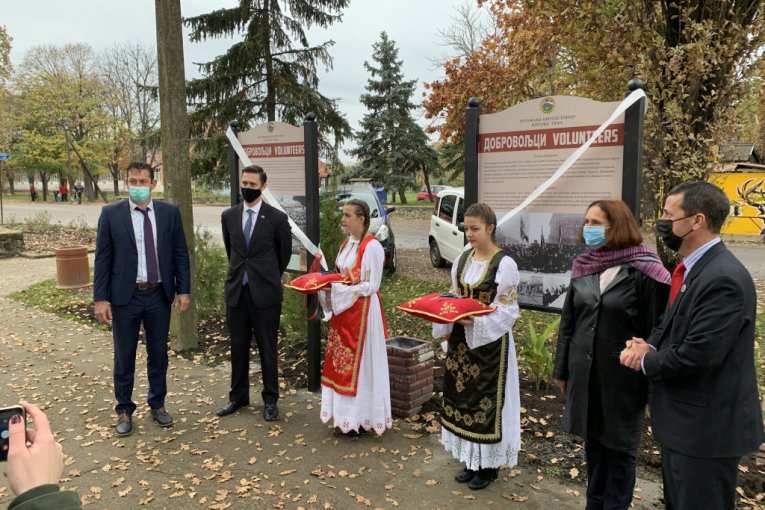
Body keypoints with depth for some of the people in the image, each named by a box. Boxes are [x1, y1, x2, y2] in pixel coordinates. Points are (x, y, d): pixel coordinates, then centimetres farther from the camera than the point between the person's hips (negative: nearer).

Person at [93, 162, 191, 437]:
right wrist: (100, 298, -7)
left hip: (159, 295, 2)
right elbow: (102, 258, -3)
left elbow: (180, 254, 3)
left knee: (158, 354, 13)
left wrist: (183, 290, 0)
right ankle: (124, 410, 27)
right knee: (124, 357, 10)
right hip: (125, 296, -1)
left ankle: (158, 405, 31)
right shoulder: (111, 213, -4)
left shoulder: (170, 212, 0)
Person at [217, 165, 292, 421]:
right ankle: (238, 396, 27)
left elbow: (285, 253, 7)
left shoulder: (277, 218, -6)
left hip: (265, 292, -3)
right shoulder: (229, 215, 5)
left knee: (267, 348, 5)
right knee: (238, 347, 13)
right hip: (236, 291, 4)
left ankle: (270, 399, 18)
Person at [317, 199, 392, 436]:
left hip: (362, 312, -8)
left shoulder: (372, 246, -15)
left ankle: (358, 417, 14)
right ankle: (345, 413, 24)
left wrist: (337, 288, -22)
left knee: (359, 363, 1)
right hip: (343, 310, 8)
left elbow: (370, 286, -17)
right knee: (342, 363, 12)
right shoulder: (347, 244, 11)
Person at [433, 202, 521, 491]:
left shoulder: (504, 264, -13)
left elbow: (507, 310, -14)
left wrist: (476, 321, -25)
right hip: (462, 339, 7)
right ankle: (472, 461, 29)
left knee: (487, 399, 3)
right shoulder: (462, 260, 6)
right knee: (463, 395, 12)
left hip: (490, 341, -6)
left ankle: (489, 464, 20)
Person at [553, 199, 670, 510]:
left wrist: (653, 382, -10)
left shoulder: (643, 270, -14)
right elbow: (567, 322, 8)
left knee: (619, 447, 12)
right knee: (592, 442, 18)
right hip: (585, 373, 5)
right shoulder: (583, 267, 2)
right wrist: (562, 370, 11)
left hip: (622, 376, -5)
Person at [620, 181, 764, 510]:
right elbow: (670, 322, 17)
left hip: (706, 426, -9)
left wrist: (646, 362, -12)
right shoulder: (691, 268, 7)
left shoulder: (724, 279, -25)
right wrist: (649, 345, -5)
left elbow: (698, 353, -29)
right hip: (684, 419, 9)